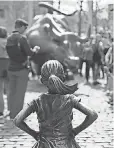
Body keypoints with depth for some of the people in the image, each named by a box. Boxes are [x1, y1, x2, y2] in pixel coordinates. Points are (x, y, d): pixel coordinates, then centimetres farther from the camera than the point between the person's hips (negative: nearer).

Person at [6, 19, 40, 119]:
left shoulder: (9, 38, 5)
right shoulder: (22, 38, -15)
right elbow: (29, 53, -16)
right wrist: (35, 49, 5)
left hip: (11, 68, 6)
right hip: (21, 69, -6)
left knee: (12, 92, 15)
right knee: (20, 93, 1)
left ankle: (11, 114, 21)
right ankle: (17, 115, 4)